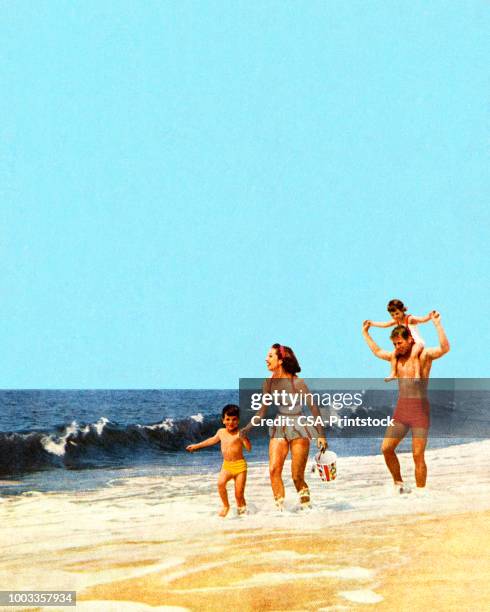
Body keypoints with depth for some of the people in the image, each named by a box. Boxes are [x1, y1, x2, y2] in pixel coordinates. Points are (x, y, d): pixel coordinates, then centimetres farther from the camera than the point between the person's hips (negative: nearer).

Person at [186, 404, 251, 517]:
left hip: (239, 465, -4)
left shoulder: (239, 433, -9)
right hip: (226, 465, 4)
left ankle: (241, 506, 27)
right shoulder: (221, 432, 8)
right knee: (221, 483, -24)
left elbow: (249, 448, -19)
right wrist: (197, 446, 38)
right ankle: (225, 506, -4)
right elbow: (213, 440, 29)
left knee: (239, 493, -4)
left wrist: (244, 438, -37)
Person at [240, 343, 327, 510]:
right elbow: (263, 410, 9)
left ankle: (305, 505, 18)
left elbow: (314, 408, -9)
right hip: (279, 428, 5)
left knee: (297, 476, -3)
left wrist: (321, 434, -9)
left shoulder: (297, 382, -13)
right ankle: (280, 507, -7)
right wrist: (246, 429, 0)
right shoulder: (269, 383, 1)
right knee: (274, 469, -12)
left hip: (299, 429, -4)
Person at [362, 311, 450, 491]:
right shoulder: (397, 356, 14)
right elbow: (377, 352, 33)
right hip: (401, 409, 6)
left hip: (420, 409, -6)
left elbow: (445, 348, -24)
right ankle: (398, 483, 16)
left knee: (418, 456, -7)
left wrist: (437, 323, -27)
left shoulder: (423, 354, -6)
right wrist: (365, 333, 39)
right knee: (386, 448, -1)